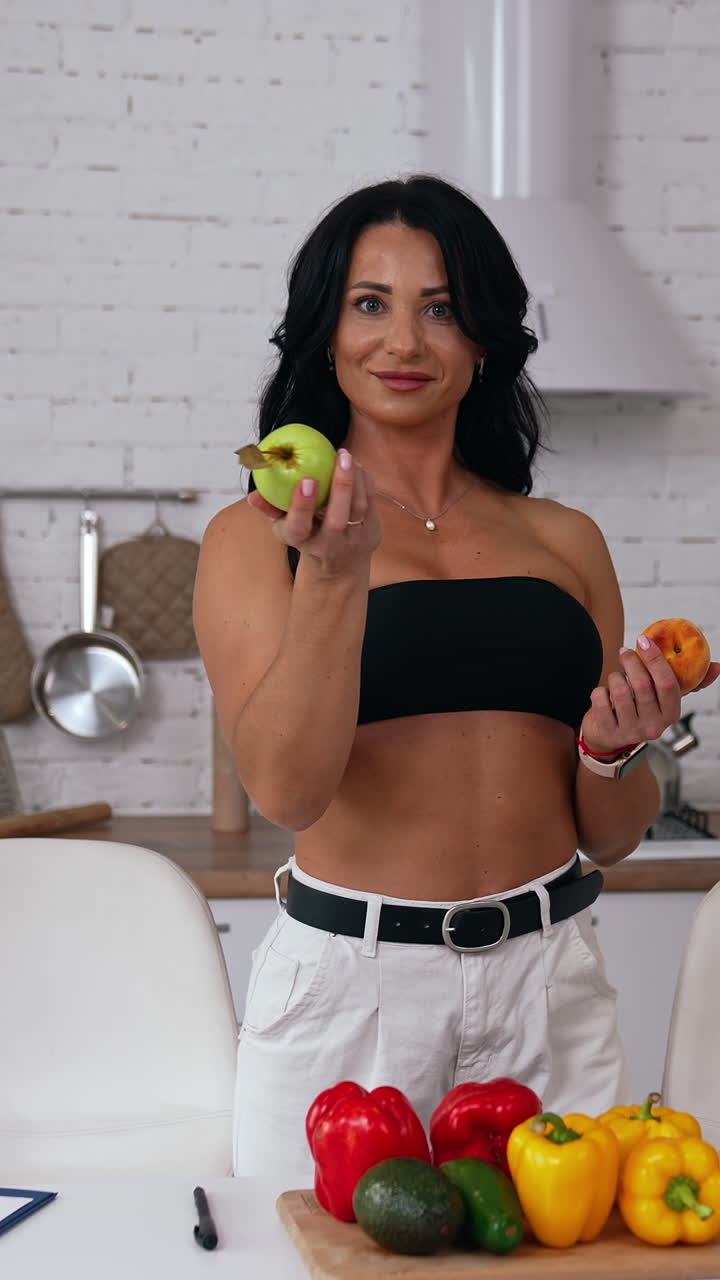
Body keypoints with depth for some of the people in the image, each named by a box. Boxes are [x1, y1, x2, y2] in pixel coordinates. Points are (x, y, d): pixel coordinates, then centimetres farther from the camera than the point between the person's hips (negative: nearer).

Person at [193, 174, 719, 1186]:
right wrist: (334, 573, -21)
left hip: (551, 986, 3)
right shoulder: (256, 536, 1)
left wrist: (617, 749, -6)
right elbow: (286, 789, -12)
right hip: (347, 986, -3)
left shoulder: (565, 542, 11)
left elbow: (609, 838, 15)